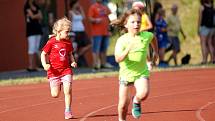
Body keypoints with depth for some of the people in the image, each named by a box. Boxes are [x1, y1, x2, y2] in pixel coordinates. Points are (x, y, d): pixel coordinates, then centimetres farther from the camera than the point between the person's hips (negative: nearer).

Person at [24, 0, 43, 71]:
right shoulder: (27, 7, -3)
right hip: (31, 29, -7)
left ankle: (35, 66, 3)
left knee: (36, 48, 3)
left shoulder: (36, 7, 16)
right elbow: (32, 16, -11)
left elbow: (41, 17, 8)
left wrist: (35, 16, -8)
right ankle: (30, 66, -12)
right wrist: (38, 15, 5)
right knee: (32, 48, -11)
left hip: (38, 28, 7)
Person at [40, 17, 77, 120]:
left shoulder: (68, 42, 5)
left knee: (68, 91, -10)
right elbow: (43, 54, -2)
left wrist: (73, 62, 0)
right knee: (55, 95, -2)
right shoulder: (51, 42, -8)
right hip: (54, 71, -3)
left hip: (66, 70, 3)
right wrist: (45, 65, -16)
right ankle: (57, 86, 34)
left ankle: (68, 111, 3)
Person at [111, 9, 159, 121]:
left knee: (143, 94, -28)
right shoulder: (122, 40, -16)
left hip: (142, 73, 1)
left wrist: (156, 52, 24)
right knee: (124, 104, 6)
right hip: (126, 74, -1)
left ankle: (136, 101, 8)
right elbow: (118, 59, -29)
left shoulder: (146, 36, -8)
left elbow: (153, 37, 19)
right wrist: (128, 50, -43)